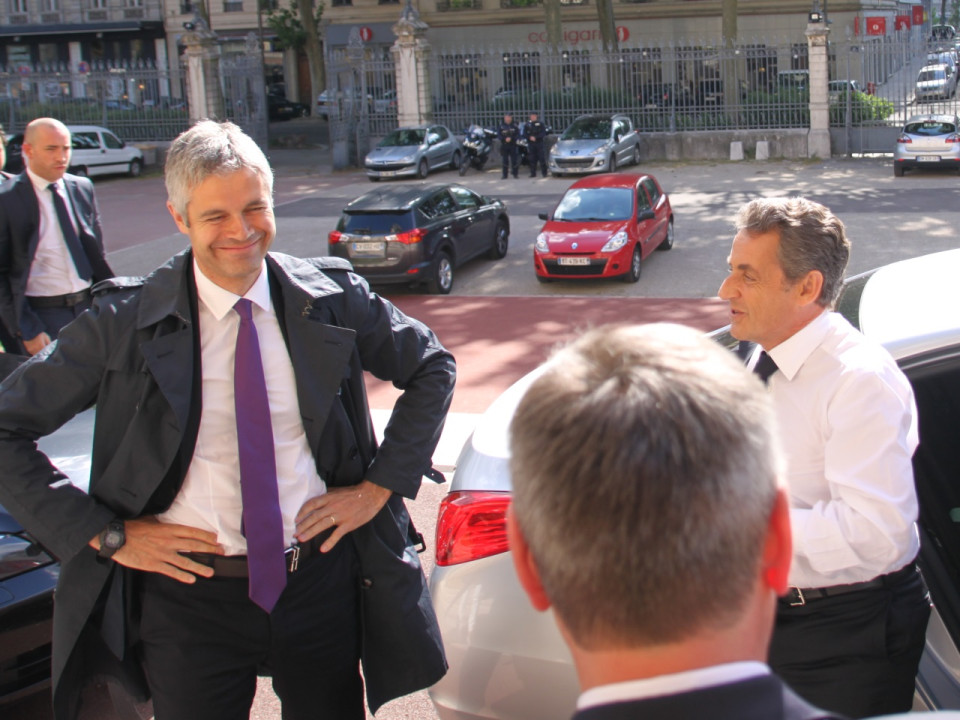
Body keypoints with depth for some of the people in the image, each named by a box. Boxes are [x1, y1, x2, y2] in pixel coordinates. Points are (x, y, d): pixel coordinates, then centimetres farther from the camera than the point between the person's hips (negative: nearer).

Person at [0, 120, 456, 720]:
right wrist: (105, 534, -11)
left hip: (320, 577, 2)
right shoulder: (125, 321, -10)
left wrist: (378, 486, 1)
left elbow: (432, 368, 10)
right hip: (188, 595, -1)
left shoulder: (331, 298, -4)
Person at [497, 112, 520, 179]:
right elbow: (498, 135, 0)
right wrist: (505, 139, -17)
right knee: (505, 161, 0)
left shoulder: (514, 126, 6)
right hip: (504, 146, 0)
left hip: (513, 145, 1)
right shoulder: (501, 126, 3)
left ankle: (515, 174, 4)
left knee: (514, 160, -3)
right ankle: (505, 175, 3)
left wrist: (511, 138, -15)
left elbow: (518, 134, 1)